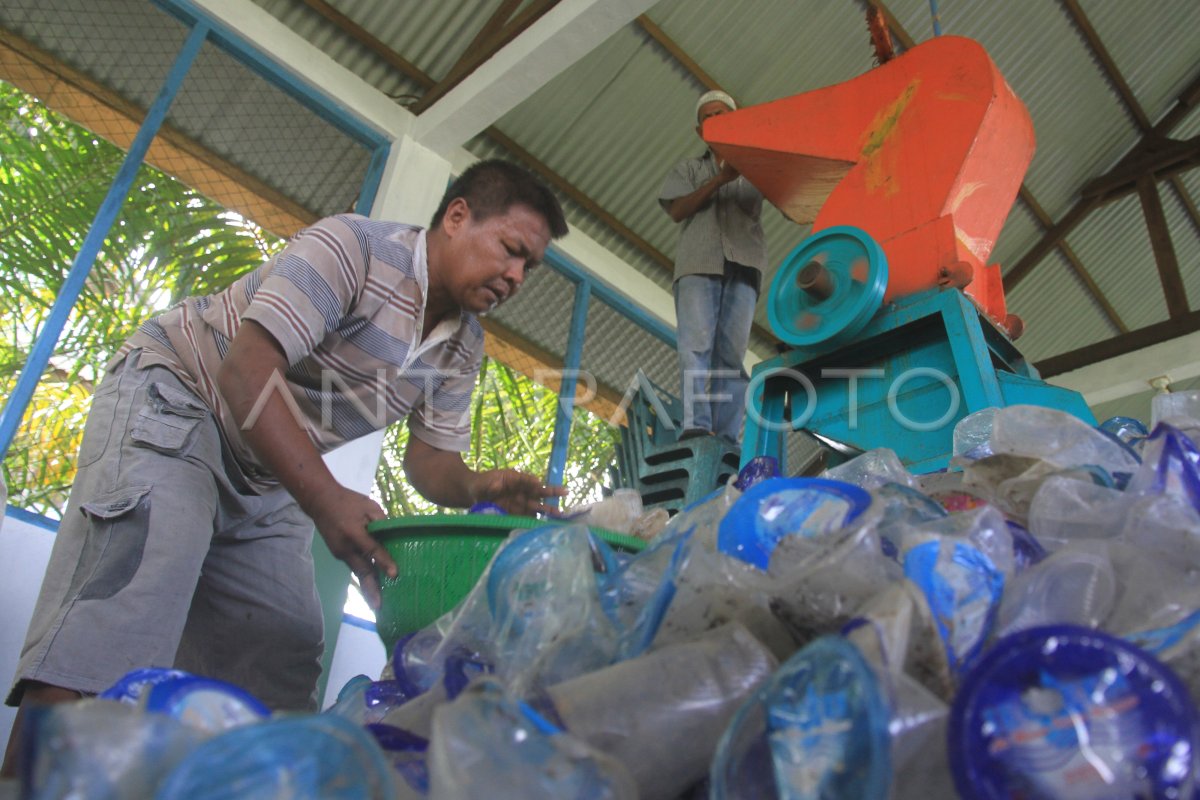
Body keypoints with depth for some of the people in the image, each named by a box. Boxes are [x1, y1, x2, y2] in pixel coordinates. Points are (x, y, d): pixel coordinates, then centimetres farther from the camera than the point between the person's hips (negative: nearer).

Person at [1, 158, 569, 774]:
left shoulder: (464, 346, 2)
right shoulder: (353, 247, -22)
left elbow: (431, 459, 1)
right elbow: (247, 371, -31)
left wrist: (479, 489, -23)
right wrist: (326, 499, -42)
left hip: (267, 482, 8)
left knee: (283, 663, 0)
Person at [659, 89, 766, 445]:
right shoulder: (689, 168, 25)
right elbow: (677, 210, 8)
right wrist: (720, 179, -4)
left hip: (743, 265, 0)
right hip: (698, 262, 0)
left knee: (731, 352, -10)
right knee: (696, 345, -19)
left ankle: (727, 438, -17)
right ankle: (695, 425, -29)